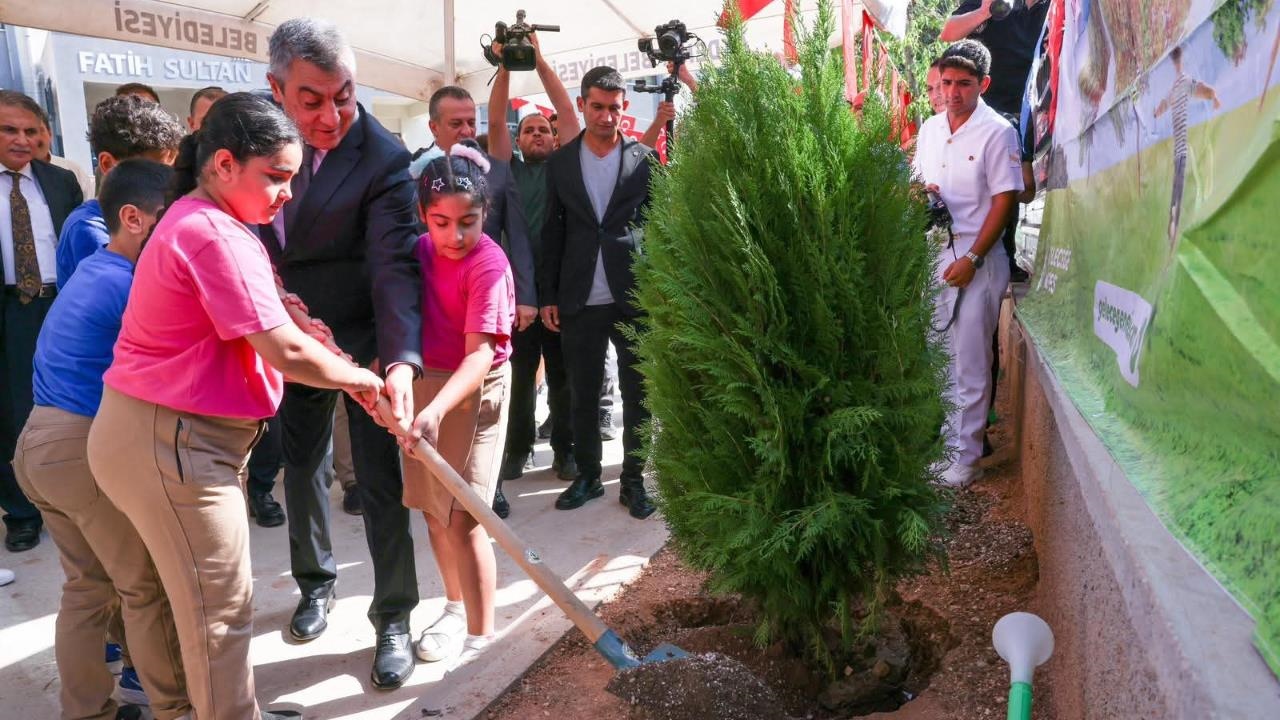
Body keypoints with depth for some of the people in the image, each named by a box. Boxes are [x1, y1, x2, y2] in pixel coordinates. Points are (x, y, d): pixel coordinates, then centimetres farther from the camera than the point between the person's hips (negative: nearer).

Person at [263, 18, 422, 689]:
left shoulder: (383, 158, -21)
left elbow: (395, 267, -29)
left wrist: (401, 360, -42)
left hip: (362, 338, -5)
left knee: (379, 479, 0)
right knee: (302, 463, 19)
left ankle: (393, 618, 16)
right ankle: (315, 583, 41)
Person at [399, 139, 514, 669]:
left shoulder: (488, 264, -19)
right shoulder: (420, 251, 1)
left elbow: (481, 353, -27)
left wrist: (437, 408, -39)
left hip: (473, 392, -7)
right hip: (423, 385, 7)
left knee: (463, 518, -7)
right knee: (433, 509, 15)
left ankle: (481, 637, 8)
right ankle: (456, 609, 35)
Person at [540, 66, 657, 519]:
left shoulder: (644, 159, 3)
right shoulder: (560, 163, 7)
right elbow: (552, 233, 8)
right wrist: (548, 296, 4)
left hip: (634, 298, -1)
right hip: (580, 301, 2)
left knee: (637, 395, 5)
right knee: (582, 396, 10)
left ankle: (634, 481, 18)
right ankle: (587, 476, 24)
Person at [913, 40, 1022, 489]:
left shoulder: (997, 132, -9)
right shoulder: (930, 128, 11)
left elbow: (1004, 201, -11)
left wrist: (971, 259, -16)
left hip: (975, 255, -6)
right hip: (932, 250, 6)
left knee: (969, 363, -2)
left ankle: (965, 459, 7)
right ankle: (942, 440, 28)